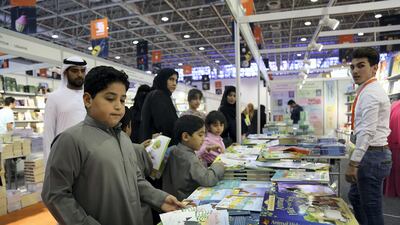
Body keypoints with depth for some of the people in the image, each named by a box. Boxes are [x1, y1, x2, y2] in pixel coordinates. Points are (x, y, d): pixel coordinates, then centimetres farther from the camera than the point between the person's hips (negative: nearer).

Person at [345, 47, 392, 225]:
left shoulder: (370, 93, -17)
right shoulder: (368, 91, 13)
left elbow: (367, 132, -24)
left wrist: (353, 163, -24)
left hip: (372, 155, -10)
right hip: (371, 153, 10)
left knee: (371, 207, 3)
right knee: (355, 197, 22)